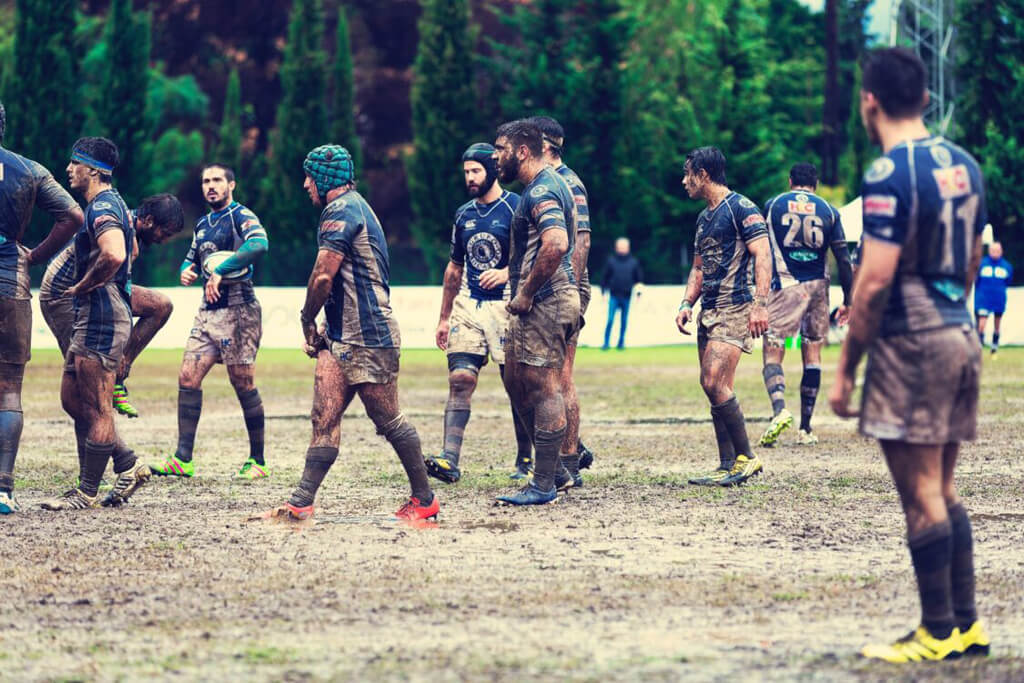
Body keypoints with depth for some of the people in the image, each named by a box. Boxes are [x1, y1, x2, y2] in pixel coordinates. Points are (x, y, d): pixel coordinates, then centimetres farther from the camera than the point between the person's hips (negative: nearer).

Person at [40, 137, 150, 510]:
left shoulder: (103, 207, -15)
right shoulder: (111, 204, 18)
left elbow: (113, 256, -33)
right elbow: (128, 252, 34)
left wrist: (82, 287, -18)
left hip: (102, 317, -11)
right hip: (91, 317, 11)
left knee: (96, 409, -4)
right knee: (72, 399, 15)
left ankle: (87, 493, 1)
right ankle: (129, 465, 18)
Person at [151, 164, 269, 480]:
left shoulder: (241, 216, -8)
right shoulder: (203, 224, 17)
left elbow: (259, 244, -28)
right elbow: (192, 259, 30)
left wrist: (220, 271, -31)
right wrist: (187, 271, 5)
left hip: (238, 311, -7)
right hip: (208, 310, 7)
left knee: (244, 384, -3)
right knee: (188, 378, -1)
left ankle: (258, 461, 6)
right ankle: (183, 459, 0)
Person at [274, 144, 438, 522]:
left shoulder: (341, 210, -13)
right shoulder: (353, 208, 21)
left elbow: (323, 277, -19)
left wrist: (308, 321, -4)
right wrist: (329, 325, 16)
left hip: (368, 338, -10)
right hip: (344, 335, 10)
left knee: (388, 420, -1)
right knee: (324, 417, 1)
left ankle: (425, 499, 9)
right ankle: (301, 503, -4)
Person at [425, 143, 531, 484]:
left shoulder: (515, 208, -4)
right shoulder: (464, 214, 15)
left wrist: (507, 273, -26)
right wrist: (444, 318, 21)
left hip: (505, 305, -5)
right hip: (468, 304, 5)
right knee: (460, 379, -8)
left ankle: (525, 460, 11)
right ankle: (450, 460, -16)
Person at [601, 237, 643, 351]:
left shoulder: (633, 262, 4)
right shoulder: (611, 260, 2)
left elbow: (639, 278, 11)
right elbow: (605, 277, 7)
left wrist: (638, 294, 6)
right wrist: (604, 292, 3)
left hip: (627, 297, 1)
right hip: (614, 296, -1)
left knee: (624, 321, 7)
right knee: (610, 319, -8)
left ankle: (621, 343, 17)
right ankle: (606, 343, -4)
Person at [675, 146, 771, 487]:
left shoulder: (740, 208, -7)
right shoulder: (704, 218, 20)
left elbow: (762, 255, -14)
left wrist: (760, 303, -23)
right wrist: (687, 303, 12)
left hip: (735, 308, -9)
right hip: (709, 311, 9)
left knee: (715, 383, -17)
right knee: (714, 387, 5)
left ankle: (747, 457, -8)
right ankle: (728, 466, 8)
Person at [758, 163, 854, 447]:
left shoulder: (773, 205, 6)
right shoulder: (828, 211, 7)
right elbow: (843, 259, 2)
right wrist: (847, 301, 7)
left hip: (785, 285, -2)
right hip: (818, 285, 2)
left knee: (772, 353, -2)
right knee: (812, 353, 12)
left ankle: (779, 410, -30)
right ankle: (805, 428, 12)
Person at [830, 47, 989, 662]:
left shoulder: (890, 173, -15)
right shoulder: (963, 164, 10)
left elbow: (875, 281, -18)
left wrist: (845, 368, -13)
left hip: (910, 344, -8)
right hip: (961, 335, 8)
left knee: (922, 495, -2)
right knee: (944, 491, 15)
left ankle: (940, 633, 3)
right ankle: (967, 623, 17)